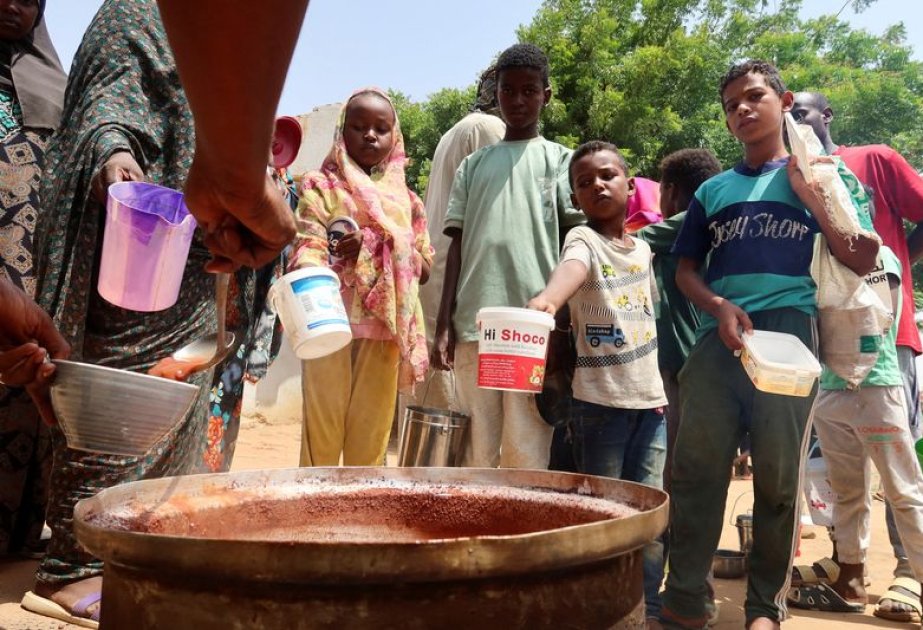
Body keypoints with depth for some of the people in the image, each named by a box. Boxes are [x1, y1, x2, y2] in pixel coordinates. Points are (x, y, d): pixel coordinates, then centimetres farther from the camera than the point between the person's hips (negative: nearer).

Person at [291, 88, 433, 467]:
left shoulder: (405, 199, 17)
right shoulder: (322, 187, 7)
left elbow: (424, 268, 14)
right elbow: (308, 245, -8)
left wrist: (376, 244, -3)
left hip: (386, 328, 3)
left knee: (371, 438, 6)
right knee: (323, 433, -3)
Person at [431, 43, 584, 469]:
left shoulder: (559, 159, 11)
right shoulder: (474, 164, 18)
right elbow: (457, 245, 14)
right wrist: (443, 325, 5)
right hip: (474, 323, 3)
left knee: (527, 454, -1)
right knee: (476, 452, 7)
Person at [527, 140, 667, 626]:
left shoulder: (643, 248, 12)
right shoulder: (583, 239, -7)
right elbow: (572, 267, -31)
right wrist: (548, 297, -55)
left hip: (650, 397, 6)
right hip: (599, 401, -5)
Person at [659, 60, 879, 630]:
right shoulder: (714, 190, 20)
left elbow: (859, 263, 7)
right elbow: (686, 270, 15)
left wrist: (812, 200, -5)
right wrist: (719, 307, -5)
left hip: (788, 332, -2)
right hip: (717, 338, 2)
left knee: (779, 476, 1)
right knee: (697, 470, -1)